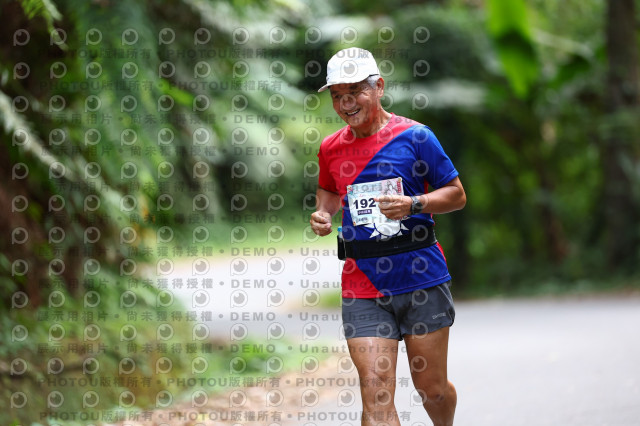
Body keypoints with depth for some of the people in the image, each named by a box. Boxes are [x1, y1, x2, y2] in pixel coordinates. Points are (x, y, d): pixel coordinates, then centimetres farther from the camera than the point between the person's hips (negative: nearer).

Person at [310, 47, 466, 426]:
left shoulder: (414, 136, -4)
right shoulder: (331, 148, 8)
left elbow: (457, 195, 1)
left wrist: (413, 204, -16)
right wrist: (323, 214, 7)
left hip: (421, 278, -2)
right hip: (362, 286, 2)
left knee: (431, 388, 9)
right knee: (376, 391, -10)